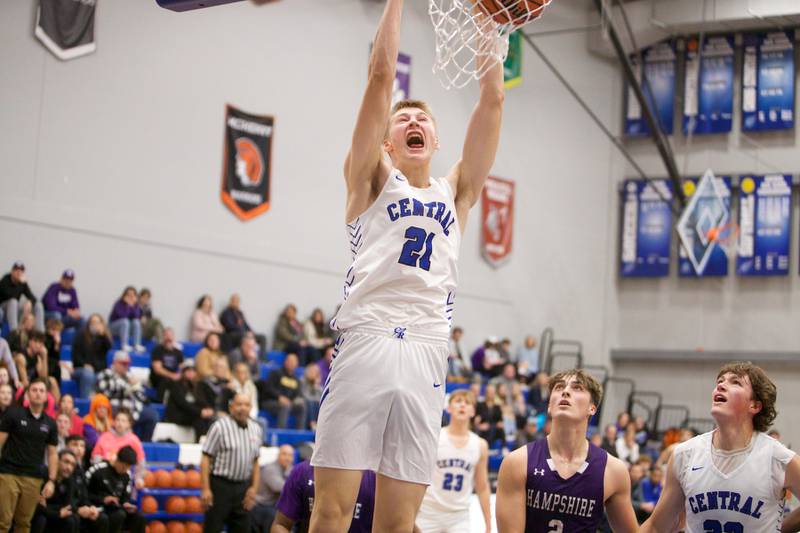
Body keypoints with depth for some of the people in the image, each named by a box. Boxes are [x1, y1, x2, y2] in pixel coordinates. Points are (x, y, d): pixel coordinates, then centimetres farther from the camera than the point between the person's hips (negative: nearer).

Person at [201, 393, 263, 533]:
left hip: (243, 487, 6)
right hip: (220, 484, -6)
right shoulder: (220, 426, -8)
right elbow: (205, 459, -10)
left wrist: (254, 487, 9)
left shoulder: (256, 429, 9)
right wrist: (205, 489, -15)